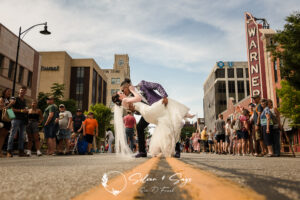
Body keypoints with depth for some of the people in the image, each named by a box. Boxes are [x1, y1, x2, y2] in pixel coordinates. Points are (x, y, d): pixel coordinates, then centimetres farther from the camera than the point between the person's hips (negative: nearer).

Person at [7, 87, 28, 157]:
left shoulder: (24, 100, 20)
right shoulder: (15, 99, 1)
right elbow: (11, 109, -7)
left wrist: (26, 110, 13)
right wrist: (21, 110, -14)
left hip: (23, 119, 7)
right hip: (16, 119, -7)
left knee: (21, 135, 6)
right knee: (12, 134, -9)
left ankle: (21, 151, 9)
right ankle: (9, 151, -8)